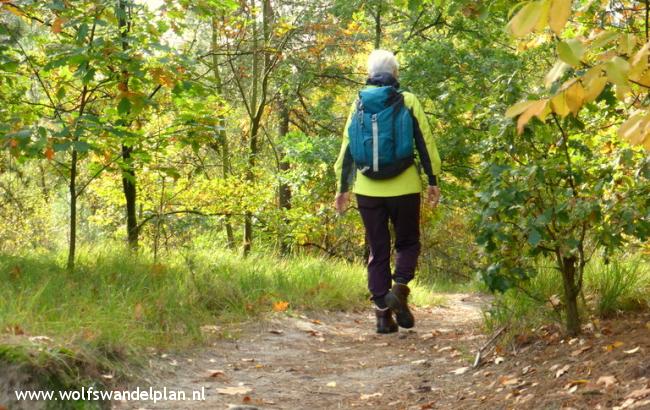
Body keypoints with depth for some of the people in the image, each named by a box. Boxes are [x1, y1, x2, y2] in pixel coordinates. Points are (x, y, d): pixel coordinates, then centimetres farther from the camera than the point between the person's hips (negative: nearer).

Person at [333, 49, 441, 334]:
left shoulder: (359, 104, 6)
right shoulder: (408, 101, 0)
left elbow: (347, 147, 7)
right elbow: (425, 143, -2)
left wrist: (343, 187, 12)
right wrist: (433, 181, 4)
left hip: (368, 190, 2)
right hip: (404, 188, -2)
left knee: (377, 251, 9)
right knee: (408, 243, 14)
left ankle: (383, 312, 5)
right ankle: (399, 289, -10)